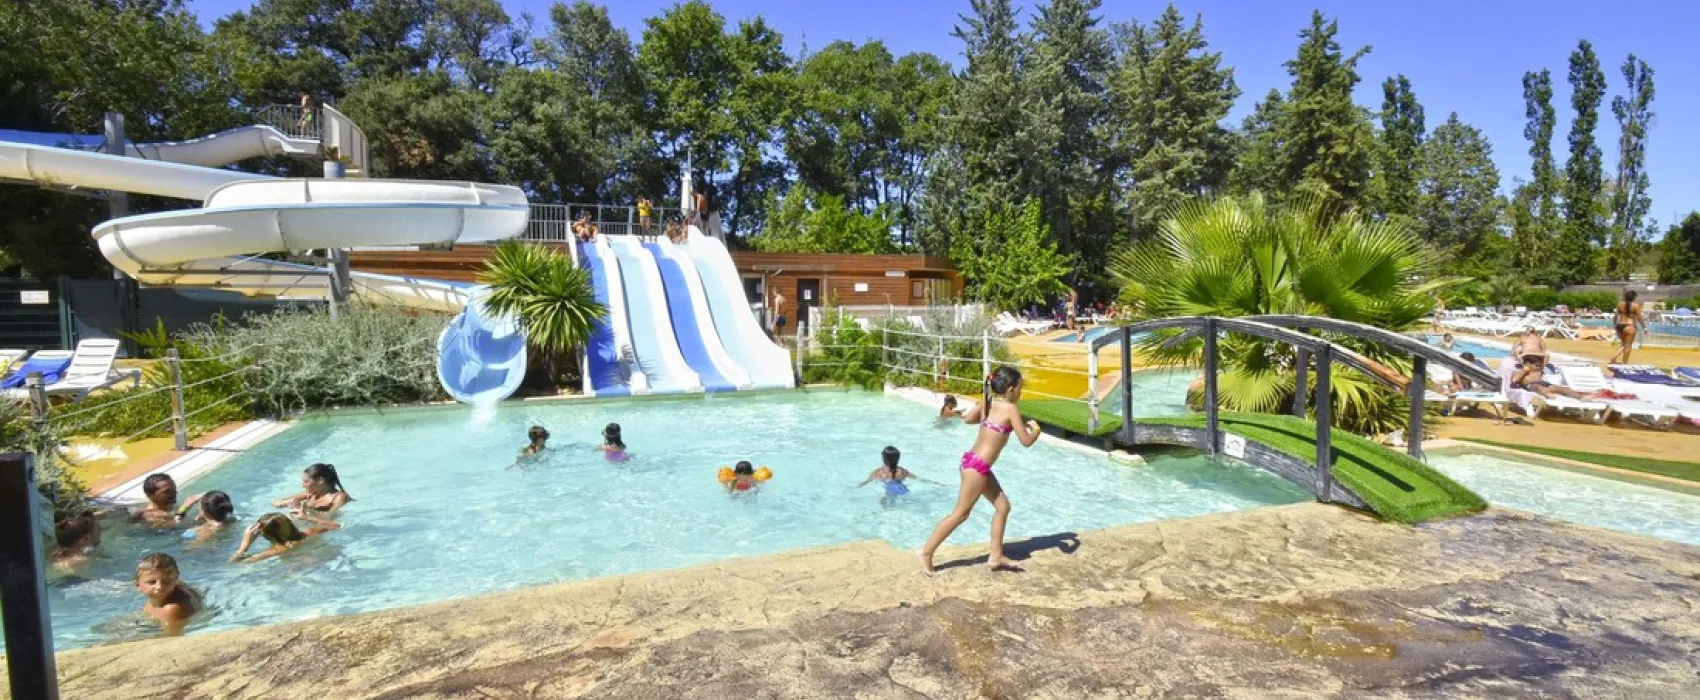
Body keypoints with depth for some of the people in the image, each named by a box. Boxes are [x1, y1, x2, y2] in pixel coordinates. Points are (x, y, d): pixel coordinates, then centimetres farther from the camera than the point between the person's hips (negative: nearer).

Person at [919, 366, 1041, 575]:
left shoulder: (988, 402, 8)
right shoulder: (1011, 409, -14)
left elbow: (968, 418, 24)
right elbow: (1026, 441, -11)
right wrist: (1035, 428, 9)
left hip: (974, 462, 9)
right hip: (977, 466, -9)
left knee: (1003, 506, 15)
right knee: (960, 513, 1)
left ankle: (996, 557, 21)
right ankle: (926, 552, 9)